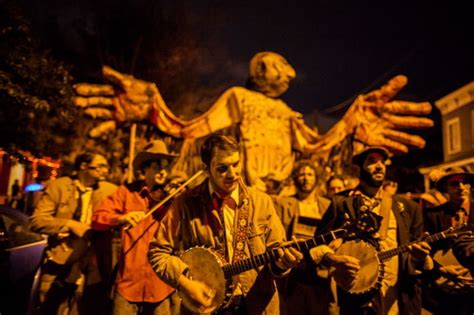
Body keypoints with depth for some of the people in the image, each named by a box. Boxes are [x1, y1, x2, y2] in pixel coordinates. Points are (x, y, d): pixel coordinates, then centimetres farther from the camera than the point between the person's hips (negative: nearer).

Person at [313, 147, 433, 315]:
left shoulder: (406, 206, 10)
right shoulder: (341, 204, 0)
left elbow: (418, 246, 10)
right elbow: (318, 243, -2)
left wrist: (419, 257, -12)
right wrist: (332, 259, -21)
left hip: (401, 299, 3)